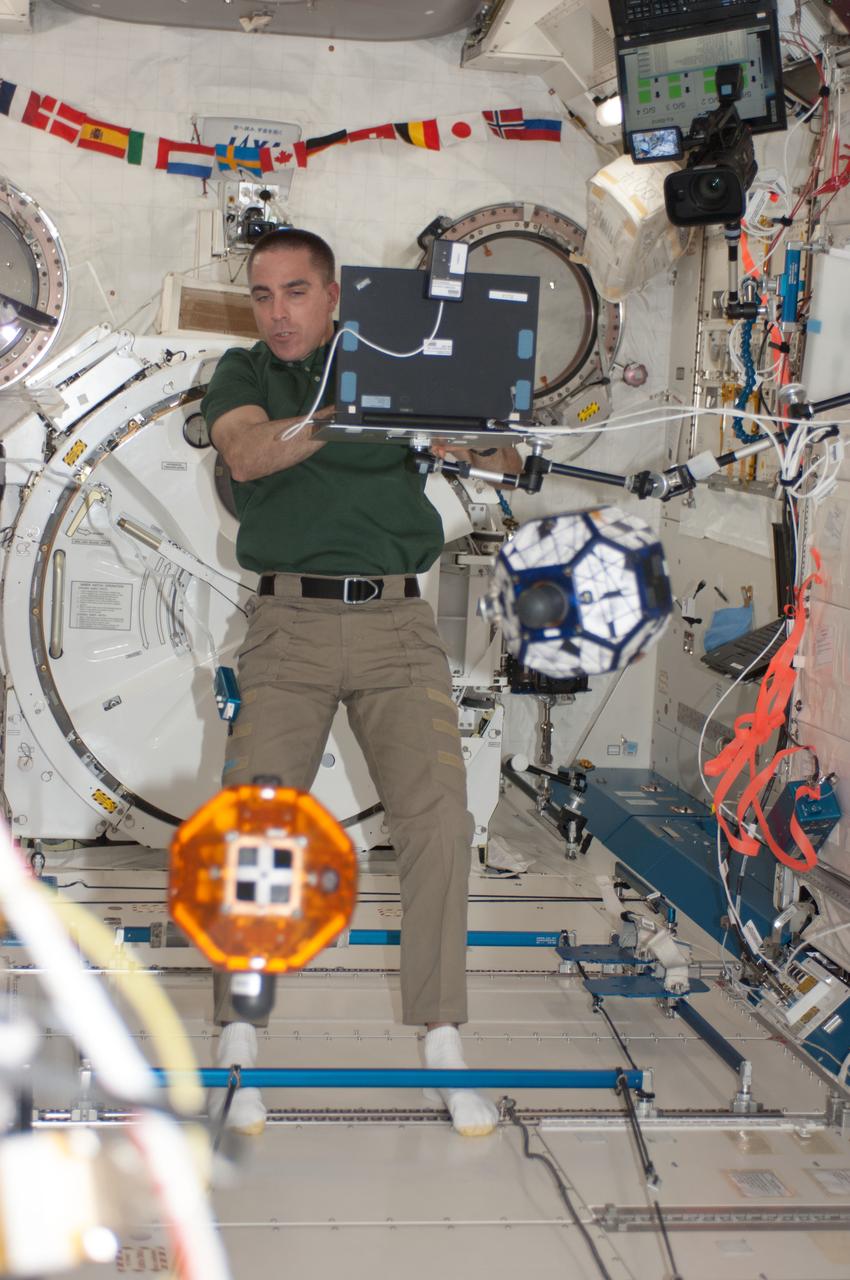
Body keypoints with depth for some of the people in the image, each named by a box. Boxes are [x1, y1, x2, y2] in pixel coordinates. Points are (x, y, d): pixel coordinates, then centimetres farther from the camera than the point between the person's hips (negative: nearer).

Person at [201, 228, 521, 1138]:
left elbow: (504, 460, 8)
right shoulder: (242, 374, 12)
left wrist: (478, 442, -15)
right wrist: (335, 418, -25)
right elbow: (247, 454, -10)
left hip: (398, 626, 1)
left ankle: (442, 1046, 0)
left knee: (437, 817, -11)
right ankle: (237, 1046, 1)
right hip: (289, 625, 0)